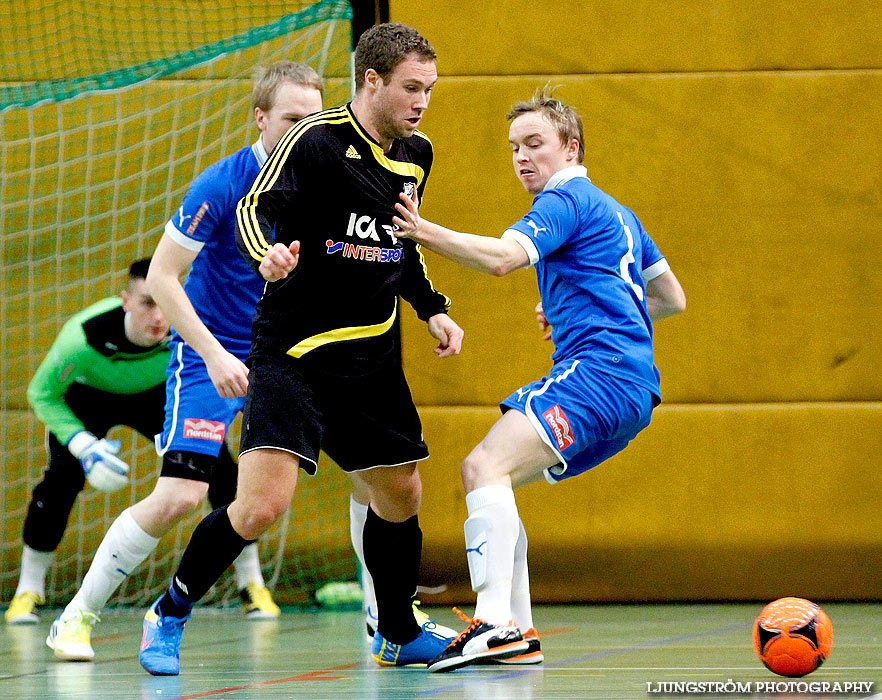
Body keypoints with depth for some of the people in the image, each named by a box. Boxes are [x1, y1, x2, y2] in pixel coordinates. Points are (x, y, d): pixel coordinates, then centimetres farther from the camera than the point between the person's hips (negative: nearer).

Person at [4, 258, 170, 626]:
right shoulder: (84, 335, -40)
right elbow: (41, 393, -23)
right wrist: (82, 444, -34)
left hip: (155, 395, 2)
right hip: (88, 393, -1)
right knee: (63, 475, -22)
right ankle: (29, 587, 0)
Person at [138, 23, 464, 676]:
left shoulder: (416, 155, 9)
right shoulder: (317, 140, -14)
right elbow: (256, 209, -19)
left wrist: (433, 309, 12)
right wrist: (269, 253, -39)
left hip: (373, 356, 7)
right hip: (294, 350, -7)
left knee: (401, 499, 13)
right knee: (262, 504, -17)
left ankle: (399, 635, 35)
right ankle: (169, 615, 4)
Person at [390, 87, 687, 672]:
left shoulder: (565, 201, -3)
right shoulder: (616, 212, 27)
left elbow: (503, 256, -22)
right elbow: (672, 299, 33)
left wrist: (425, 232, -29)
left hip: (596, 372, -11)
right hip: (635, 391, 11)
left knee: (486, 466, -25)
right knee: (491, 476, 14)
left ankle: (495, 623, -39)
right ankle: (519, 634, 9)